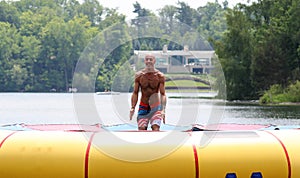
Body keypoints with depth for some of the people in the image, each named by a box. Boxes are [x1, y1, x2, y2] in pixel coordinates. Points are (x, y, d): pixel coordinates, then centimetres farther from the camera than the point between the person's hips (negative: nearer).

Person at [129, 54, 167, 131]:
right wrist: (132, 108, -4)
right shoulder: (139, 75, 1)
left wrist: (163, 110, -17)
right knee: (141, 129, -4)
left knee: (156, 129, -17)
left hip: (155, 107, -2)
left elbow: (163, 94, -5)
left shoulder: (160, 76, -4)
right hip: (143, 107, 2)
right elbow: (135, 93, 6)